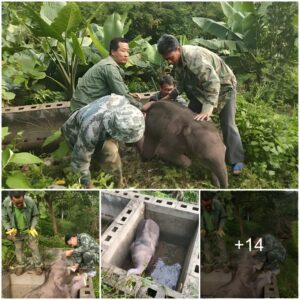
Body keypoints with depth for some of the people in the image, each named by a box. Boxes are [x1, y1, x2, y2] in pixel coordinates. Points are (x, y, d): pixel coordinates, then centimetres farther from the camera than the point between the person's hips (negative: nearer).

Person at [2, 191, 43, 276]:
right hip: (16, 231, 2)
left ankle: (38, 266, 28)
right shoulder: (6, 203, -28)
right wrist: (9, 229, -22)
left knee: (34, 247, 11)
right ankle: (21, 266, 39)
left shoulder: (30, 202, -32)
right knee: (19, 249, 19)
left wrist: (33, 227, -23)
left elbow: (35, 215, -12)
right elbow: (4, 218, -10)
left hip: (29, 230, -1)